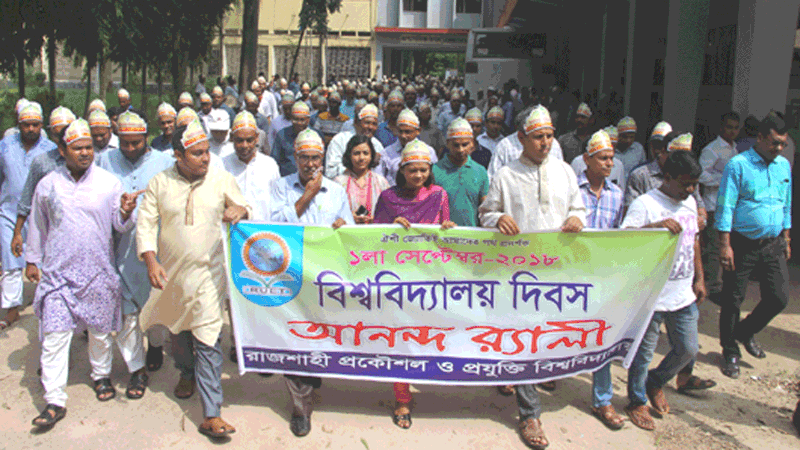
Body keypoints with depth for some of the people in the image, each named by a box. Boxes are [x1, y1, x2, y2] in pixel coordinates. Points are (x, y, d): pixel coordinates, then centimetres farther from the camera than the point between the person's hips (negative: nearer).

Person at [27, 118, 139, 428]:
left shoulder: (108, 182, 0)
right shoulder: (48, 185, 3)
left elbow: (120, 226, 1)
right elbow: (38, 226, 15)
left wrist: (126, 212, -21)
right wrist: (32, 260, 18)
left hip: (98, 271, 0)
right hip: (58, 272, 0)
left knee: (100, 331, 13)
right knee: (53, 336, -4)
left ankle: (101, 375, 36)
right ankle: (55, 401, 2)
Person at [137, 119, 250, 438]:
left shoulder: (222, 180, -1)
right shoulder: (160, 183, -1)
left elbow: (245, 209, 8)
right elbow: (146, 223, 0)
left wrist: (240, 211, -17)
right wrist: (150, 260, -13)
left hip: (209, 272, -2)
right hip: (171, 272, 2)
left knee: (208, 340, -8)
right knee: (179, 330, 22)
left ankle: (211, 415, -5)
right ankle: (187, 373, 54)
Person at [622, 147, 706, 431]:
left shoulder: (689, 202, 10)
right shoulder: (645, 204, -15)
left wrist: (699, 278, 18)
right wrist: (657, 225, -38)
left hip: (683, 294, 7)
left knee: (688, 350, 15)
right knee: (643, 352, 6)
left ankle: (655, 383, 41)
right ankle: (637, 401, 28)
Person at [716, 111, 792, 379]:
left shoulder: (784, 166, 9)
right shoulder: (738, 165, -10)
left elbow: (787, 206, 18)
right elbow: (725, 207, -12)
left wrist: (786, 240, 17)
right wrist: (725, 245, -16)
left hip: (773, 245, 5)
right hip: (742, 244, -5)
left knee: (779, 298, 3)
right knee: (733, 299, 5)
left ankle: (745, 332, 30)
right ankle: (730, 352, 23)